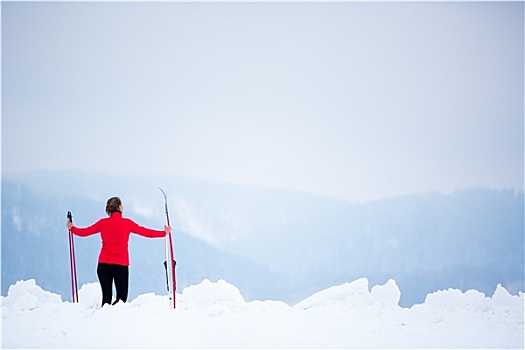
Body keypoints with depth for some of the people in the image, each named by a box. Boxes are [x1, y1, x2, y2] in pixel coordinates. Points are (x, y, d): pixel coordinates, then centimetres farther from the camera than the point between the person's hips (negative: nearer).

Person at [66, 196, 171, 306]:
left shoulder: (103, 223, 5)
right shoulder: (127, 223, -1)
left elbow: (84, 232, 15)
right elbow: (145, 232, 4)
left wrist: (72, 228, 35)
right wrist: (164, 233, 17)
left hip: (104, 264, 3)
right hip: (121, 264, -3)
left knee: (106, 297, 5)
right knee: (122, 298, 3)